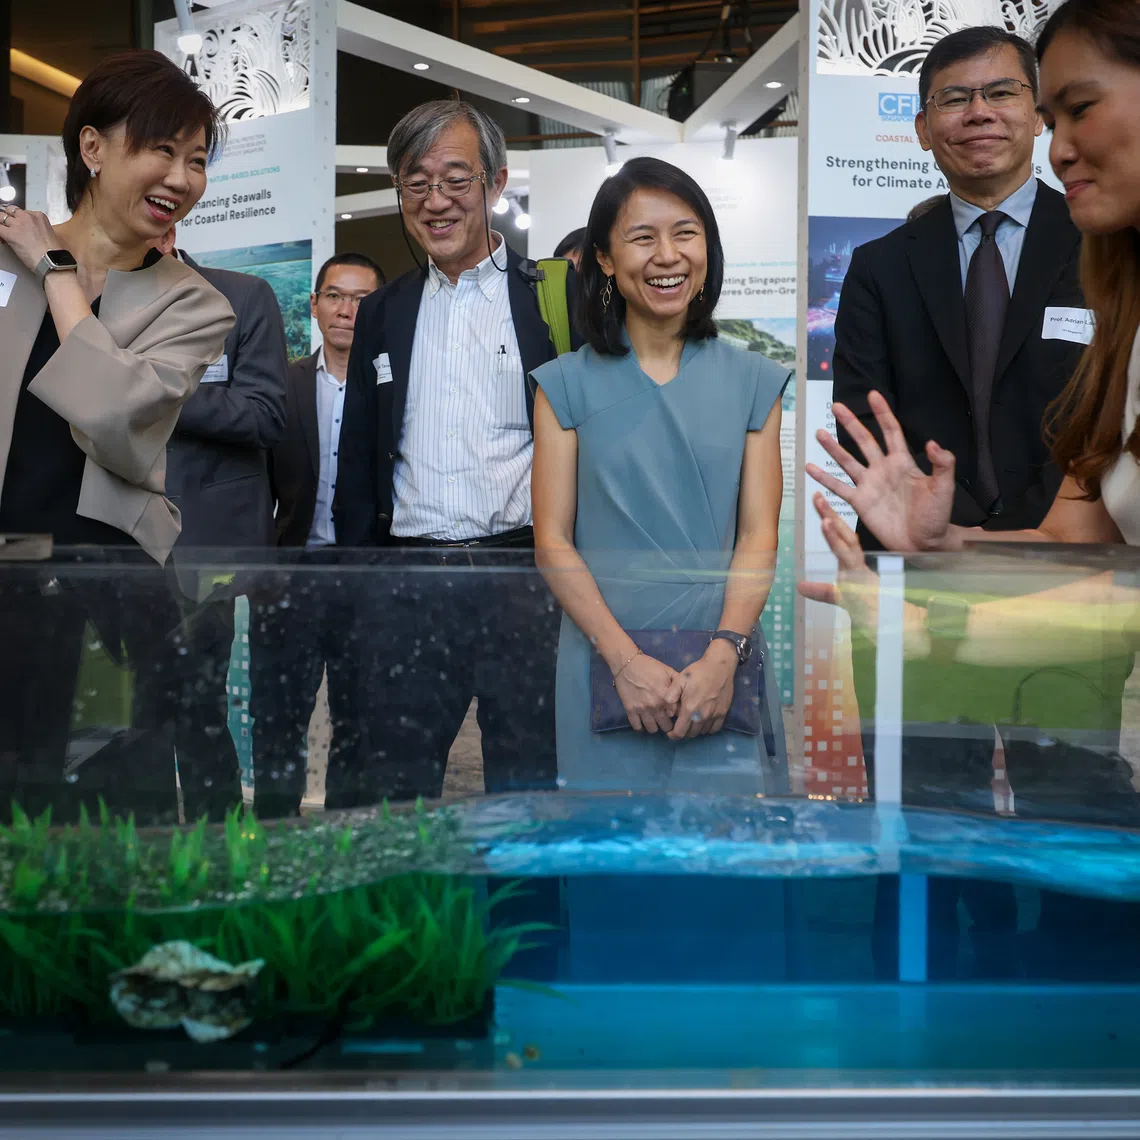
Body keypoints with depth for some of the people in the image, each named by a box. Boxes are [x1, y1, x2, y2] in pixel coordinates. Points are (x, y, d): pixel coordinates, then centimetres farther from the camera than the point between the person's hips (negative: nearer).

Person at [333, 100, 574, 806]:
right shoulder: (384, 313, 15)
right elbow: (359, 464, 18)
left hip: (524, 575, -3)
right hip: (408, 585, 4)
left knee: (529, 783, 5)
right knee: (384, 788, 6)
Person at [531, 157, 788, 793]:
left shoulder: (753, 382, 7)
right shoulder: (568, 385, 3)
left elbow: (759, 534, 0)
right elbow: (553, 541, -3)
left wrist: (725, 654, -14)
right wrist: (627, 660, -14)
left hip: (724, 658, 1)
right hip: (605, 662, -1)